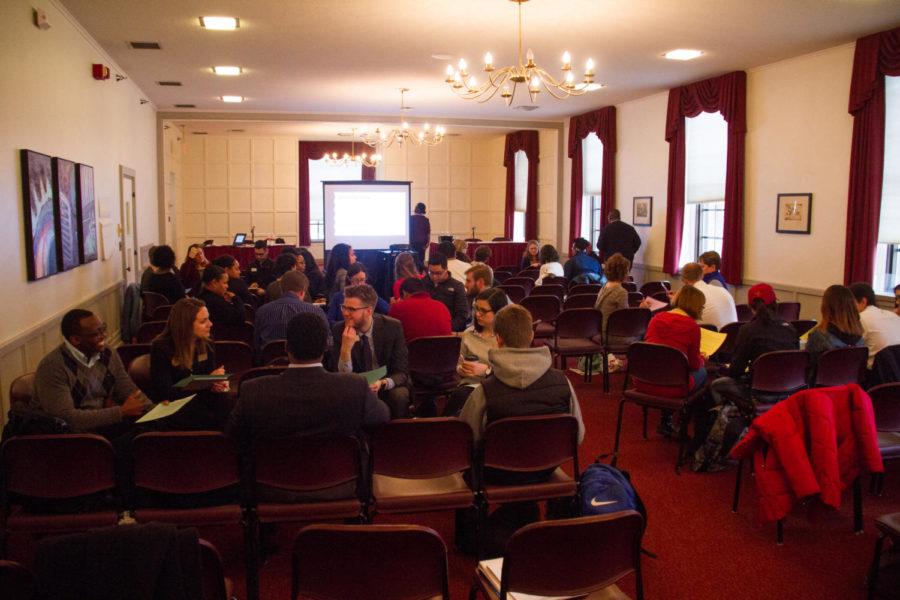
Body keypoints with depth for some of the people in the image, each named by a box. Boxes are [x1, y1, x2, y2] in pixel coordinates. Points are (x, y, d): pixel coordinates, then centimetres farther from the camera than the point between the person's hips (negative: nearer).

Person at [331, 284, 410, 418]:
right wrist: (346, 348, -30)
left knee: (399, 395, -32)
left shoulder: (392, 327, -12)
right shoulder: (338, 331, -9)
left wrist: (383, 383, -32)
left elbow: (402, 372, -10)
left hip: (388, 386, 0)